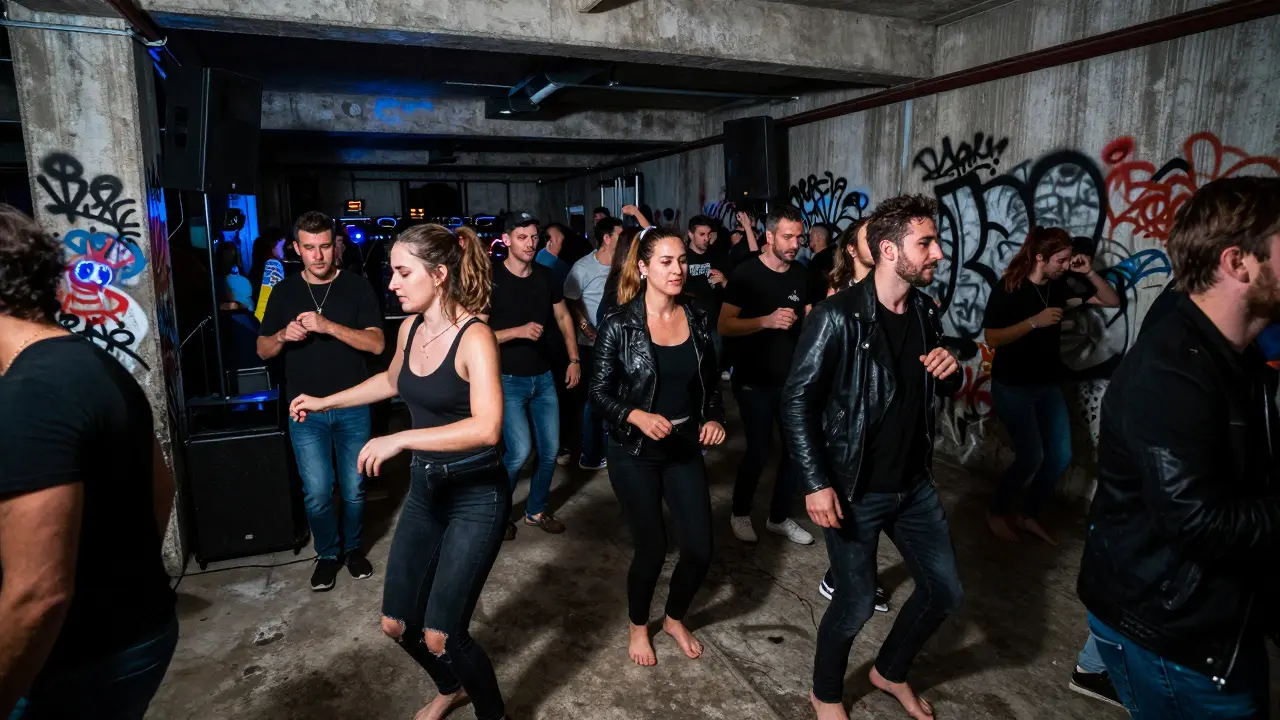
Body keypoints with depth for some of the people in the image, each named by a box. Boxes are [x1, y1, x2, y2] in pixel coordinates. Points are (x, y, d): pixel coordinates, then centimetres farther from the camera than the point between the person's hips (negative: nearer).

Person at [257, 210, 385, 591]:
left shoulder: (357, 286, -3)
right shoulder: (284, 291, 5)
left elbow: (376, 343, -12)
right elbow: (263, 350, 9)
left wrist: (328, 326, -24)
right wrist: (283, 336, -14)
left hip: (352, 406, -1)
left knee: (354, 488, 10)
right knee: (317, 491, 2)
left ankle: (353, 547, 32)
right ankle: (328, 553, 25)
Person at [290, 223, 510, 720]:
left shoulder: (474, 336, -21)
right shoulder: (410, 327, 2)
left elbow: (487, 428, -33)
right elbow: (392, 381, 24)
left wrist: (400, 440, -34)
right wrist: (324, 403, 27)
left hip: (476, 495, -7)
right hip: (425, 488, 7)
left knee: (440, 635, -5)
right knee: (397, 623, 13)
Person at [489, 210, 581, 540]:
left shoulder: (546, 277, 3)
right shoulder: (491, 280, -12)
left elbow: (563, 317, 15)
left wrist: (574, 360, 9)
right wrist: (518, 331, -26)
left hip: (543, 377, 5)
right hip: (508, 380, -5)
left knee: (550, 450, 8)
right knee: (520, 451, -11)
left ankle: (536, 510, 30)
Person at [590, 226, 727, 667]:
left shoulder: (698, 317, -1)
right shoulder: (620, 325, -13)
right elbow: (600, 391, -9)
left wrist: (715, 418, -6)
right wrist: (637, 416, -25)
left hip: (685, 449, 4)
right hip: (634, 453, -4)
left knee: (700, 549, 4)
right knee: (652, 547, 5)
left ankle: (675, 619, 35)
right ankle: (638, 626, 35)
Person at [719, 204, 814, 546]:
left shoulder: (801, 274, 6)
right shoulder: (746, 273, -11)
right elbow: (724, 326, -16)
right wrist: (767, 321, -29)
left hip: (791, 377, 6)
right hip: (753, 380, -5)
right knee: (758, 449, -3)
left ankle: (779, 517, 25)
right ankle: (740, 513, 21)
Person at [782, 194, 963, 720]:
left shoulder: (925, 311, 2)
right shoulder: (839, 317, -20)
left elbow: (942, 389, 16)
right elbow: (797, 401, -18)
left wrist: (950, 371, -9)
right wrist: (817, 484, -21)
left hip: (914, 483, 7)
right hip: (855, 490, -7)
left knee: (945, 591, 16)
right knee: (856, 604, 6)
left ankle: (890, 672, 43)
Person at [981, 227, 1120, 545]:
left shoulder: (1060, 287, 1)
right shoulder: (1007, 289, -15)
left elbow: (1112, 301, 6)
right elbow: (991, 339, -20)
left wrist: (1089, 273, -9)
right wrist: (1036, 321, -27)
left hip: (1048, 386, 7)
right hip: (1012, 387, -6)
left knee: (1061, 455, 6)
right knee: (1031, 457, -8)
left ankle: (1028, 515, 24)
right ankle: (996, 512, 16)